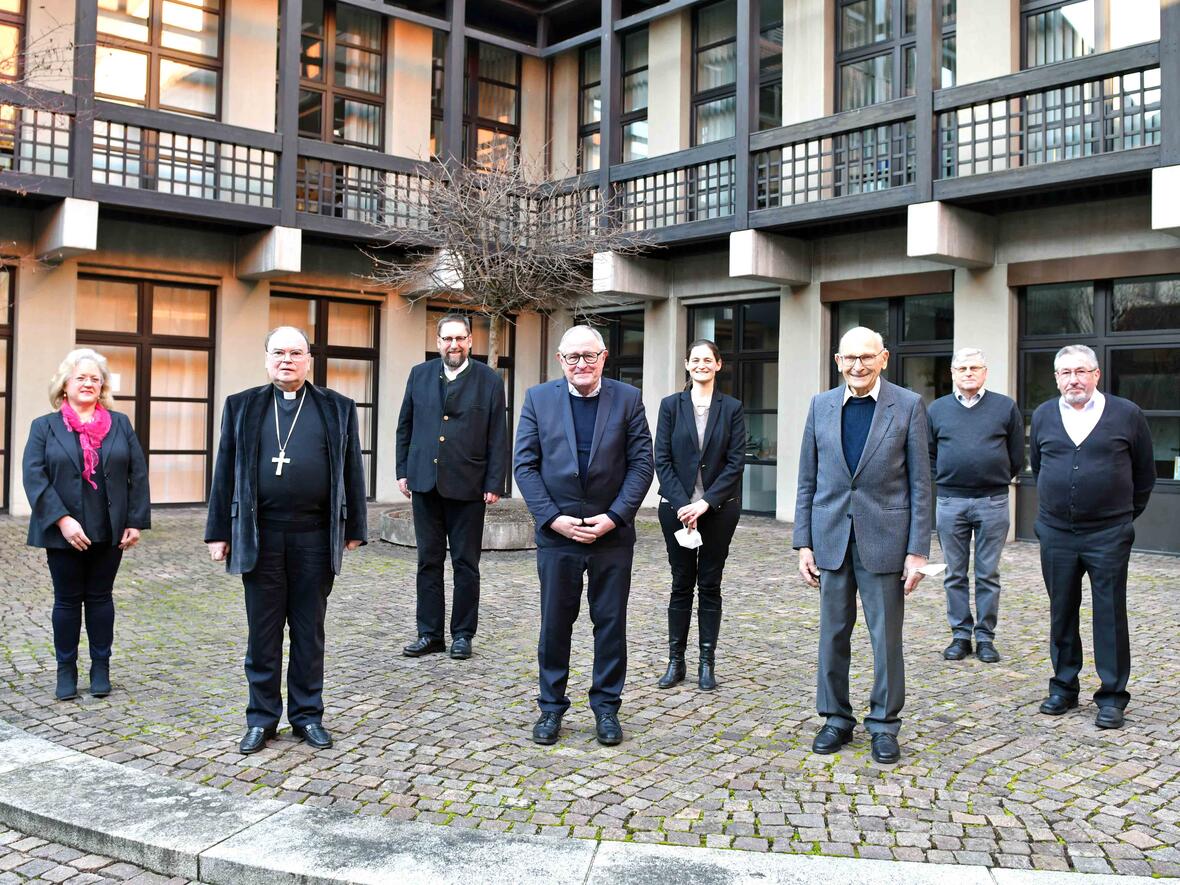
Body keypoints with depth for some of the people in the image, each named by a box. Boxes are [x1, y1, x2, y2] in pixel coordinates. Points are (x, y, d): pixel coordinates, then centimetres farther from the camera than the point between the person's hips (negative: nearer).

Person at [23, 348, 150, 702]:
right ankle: (66, 671, 18)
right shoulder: (45, 427, 2)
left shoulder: (120, 424, 7)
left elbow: (138, 474, 4)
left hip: (110, 533, 1)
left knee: (100, 598, 10)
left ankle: (101, 668, 19)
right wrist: (62, 520, -18)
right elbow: (34, 477, -7)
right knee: (67, 601, 8)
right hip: (64, 534, -1)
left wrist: (136, 521, -4)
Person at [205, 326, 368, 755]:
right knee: (263, 633, 8)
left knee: (309, 632, 9)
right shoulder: (242, 406, 7)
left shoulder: (337, 408, 6)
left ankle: (307, 714, 22)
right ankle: (262, 718, 20)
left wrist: (353, 530, 2)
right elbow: (225, 471, 6)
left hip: (315, 538, 0)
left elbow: (352, 471, 6)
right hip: (259, 536, 0)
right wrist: (219, 533, 3)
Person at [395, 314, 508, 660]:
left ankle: (463, 634, 16)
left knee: (466, 564, 5)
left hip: (467, 486, -3)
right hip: (425, 483, 3)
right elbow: (405, 426, 13)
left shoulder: (489, 381, 0)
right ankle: (430, 634, 16)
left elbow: (498, 438, -2)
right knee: (428, 561, 8)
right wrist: (403, 471, 7)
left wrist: (494, 484, -6)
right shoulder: (419, 374, 8)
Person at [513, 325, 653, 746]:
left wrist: (613, 517, -12)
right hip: (557, 533, 0)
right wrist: (552, 518, -10)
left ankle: (606, 707, 22)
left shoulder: (628, 399, 1)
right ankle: (551, 707, 22)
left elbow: (641, 463, -2)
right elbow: (526, 465, 0)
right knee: (554, 624, 8)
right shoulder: (538, 398, 2)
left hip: (612, 533, 0)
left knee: (610, 623, 8)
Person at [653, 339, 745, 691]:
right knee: (681, 584, 6)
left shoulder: (732, 408, 3)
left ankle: (707, 663, 12)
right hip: (677, 508, 0)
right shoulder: (671, 405, 3)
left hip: (718, 508, 0)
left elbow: (736, 462, -3)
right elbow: (662, 460, -1)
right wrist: (683, 505, -11)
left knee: (710, 585, 5)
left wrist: (706, 502, -12)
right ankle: (675, 661, 14)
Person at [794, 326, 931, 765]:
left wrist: (917, 550, -7)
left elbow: (919, 482, -3)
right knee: (833, 633, 10)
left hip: (884, 538, -2)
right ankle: (836, 718, 24)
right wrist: (803, 543, 2)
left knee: (886, 636, 5)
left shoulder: (908, 405, -2)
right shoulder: (821, 405, 6)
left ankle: (884, 724, 20)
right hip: (831, 538, 3)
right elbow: (807, 480, 8)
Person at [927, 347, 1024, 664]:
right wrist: (944, 482, 7)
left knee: (988, 575, 5)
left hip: (992, 503, -1)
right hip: (950, 503, 1)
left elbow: (1017, 456, 9)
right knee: (955, 574, 7)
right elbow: (927, 454, 14)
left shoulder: (1005, 407, 4)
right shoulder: (937, 409, 7)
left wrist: (996, 481, 8)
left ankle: (985, 637, 14)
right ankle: (960, 635, 16)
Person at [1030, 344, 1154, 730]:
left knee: (1110, 615, 2)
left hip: (1108, 534, -3)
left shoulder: (1127, 414, -2)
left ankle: (1112, 697, 11)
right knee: (1061, 613, 10)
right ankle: (1064, 687, 23)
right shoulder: (1043, 416, 7)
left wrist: (1126, 513, 13)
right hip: (1056, 533, 3)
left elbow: (1144, 472, 8)